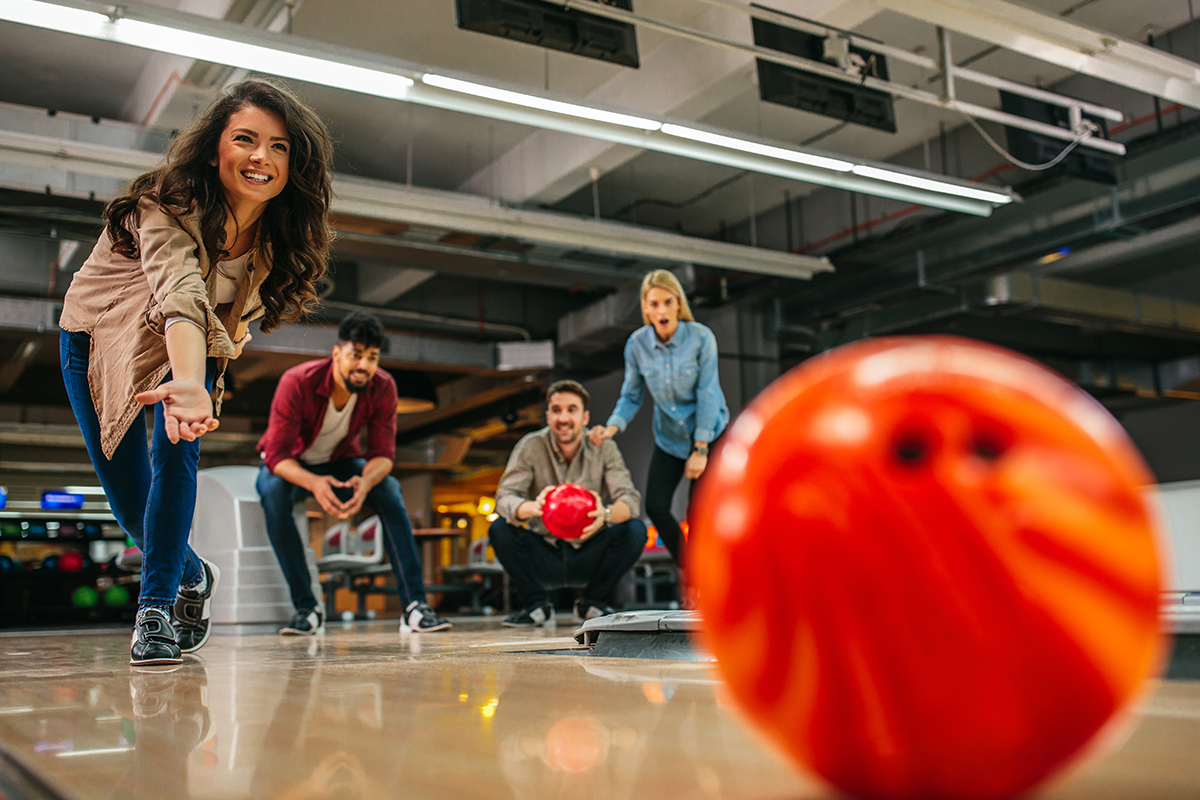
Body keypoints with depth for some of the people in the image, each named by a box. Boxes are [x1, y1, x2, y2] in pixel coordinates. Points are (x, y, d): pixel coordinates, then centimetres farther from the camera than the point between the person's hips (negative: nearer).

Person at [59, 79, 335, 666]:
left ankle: (154, 609, -12)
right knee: (132, 505, -3)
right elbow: (181, 295, -55)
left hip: (194, 350, 3)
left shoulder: (279, 235, -20)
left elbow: (232, 320, -6)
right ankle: (192, 576, 27)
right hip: (96, 337, -2)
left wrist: (203, 380, -20)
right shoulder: (167, 207, -36)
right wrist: (187, 382, -71)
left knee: (176, 448, -24)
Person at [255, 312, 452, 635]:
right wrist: (313, 483, -51)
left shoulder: (382, 387, -19)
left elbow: (383, 454, -18)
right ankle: (306, 608, -28)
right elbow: (277, 454, -30)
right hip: (289, 466, -2)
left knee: (389, 489, -27)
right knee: (274, 494, -37)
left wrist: (365, 481, -43)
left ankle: (415, 604, -28)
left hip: (338, 463, 2)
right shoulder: (297, 383, -29)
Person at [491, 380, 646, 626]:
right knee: (500, 529, -25)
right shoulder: (530, 446, -9)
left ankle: (593, 602, -1)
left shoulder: (604, 448, -7)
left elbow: (630, 499, -18)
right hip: (543, 557, 0)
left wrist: (606, 513, -43)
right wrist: (532, 507, -45)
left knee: (635, 530, -24)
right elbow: (504, 498, -20)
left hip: (588, 556, 1)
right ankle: (536, 604, -5)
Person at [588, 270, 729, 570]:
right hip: (669, 438, 4)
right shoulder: (637, 344, -12)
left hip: (709, 432, -3)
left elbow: (707, 395, -17)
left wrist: (700, 450, -17)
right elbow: (631, 396, -5)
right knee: (656, 506, -1)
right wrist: (611, 428, -24)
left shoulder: (701, 337, -20)